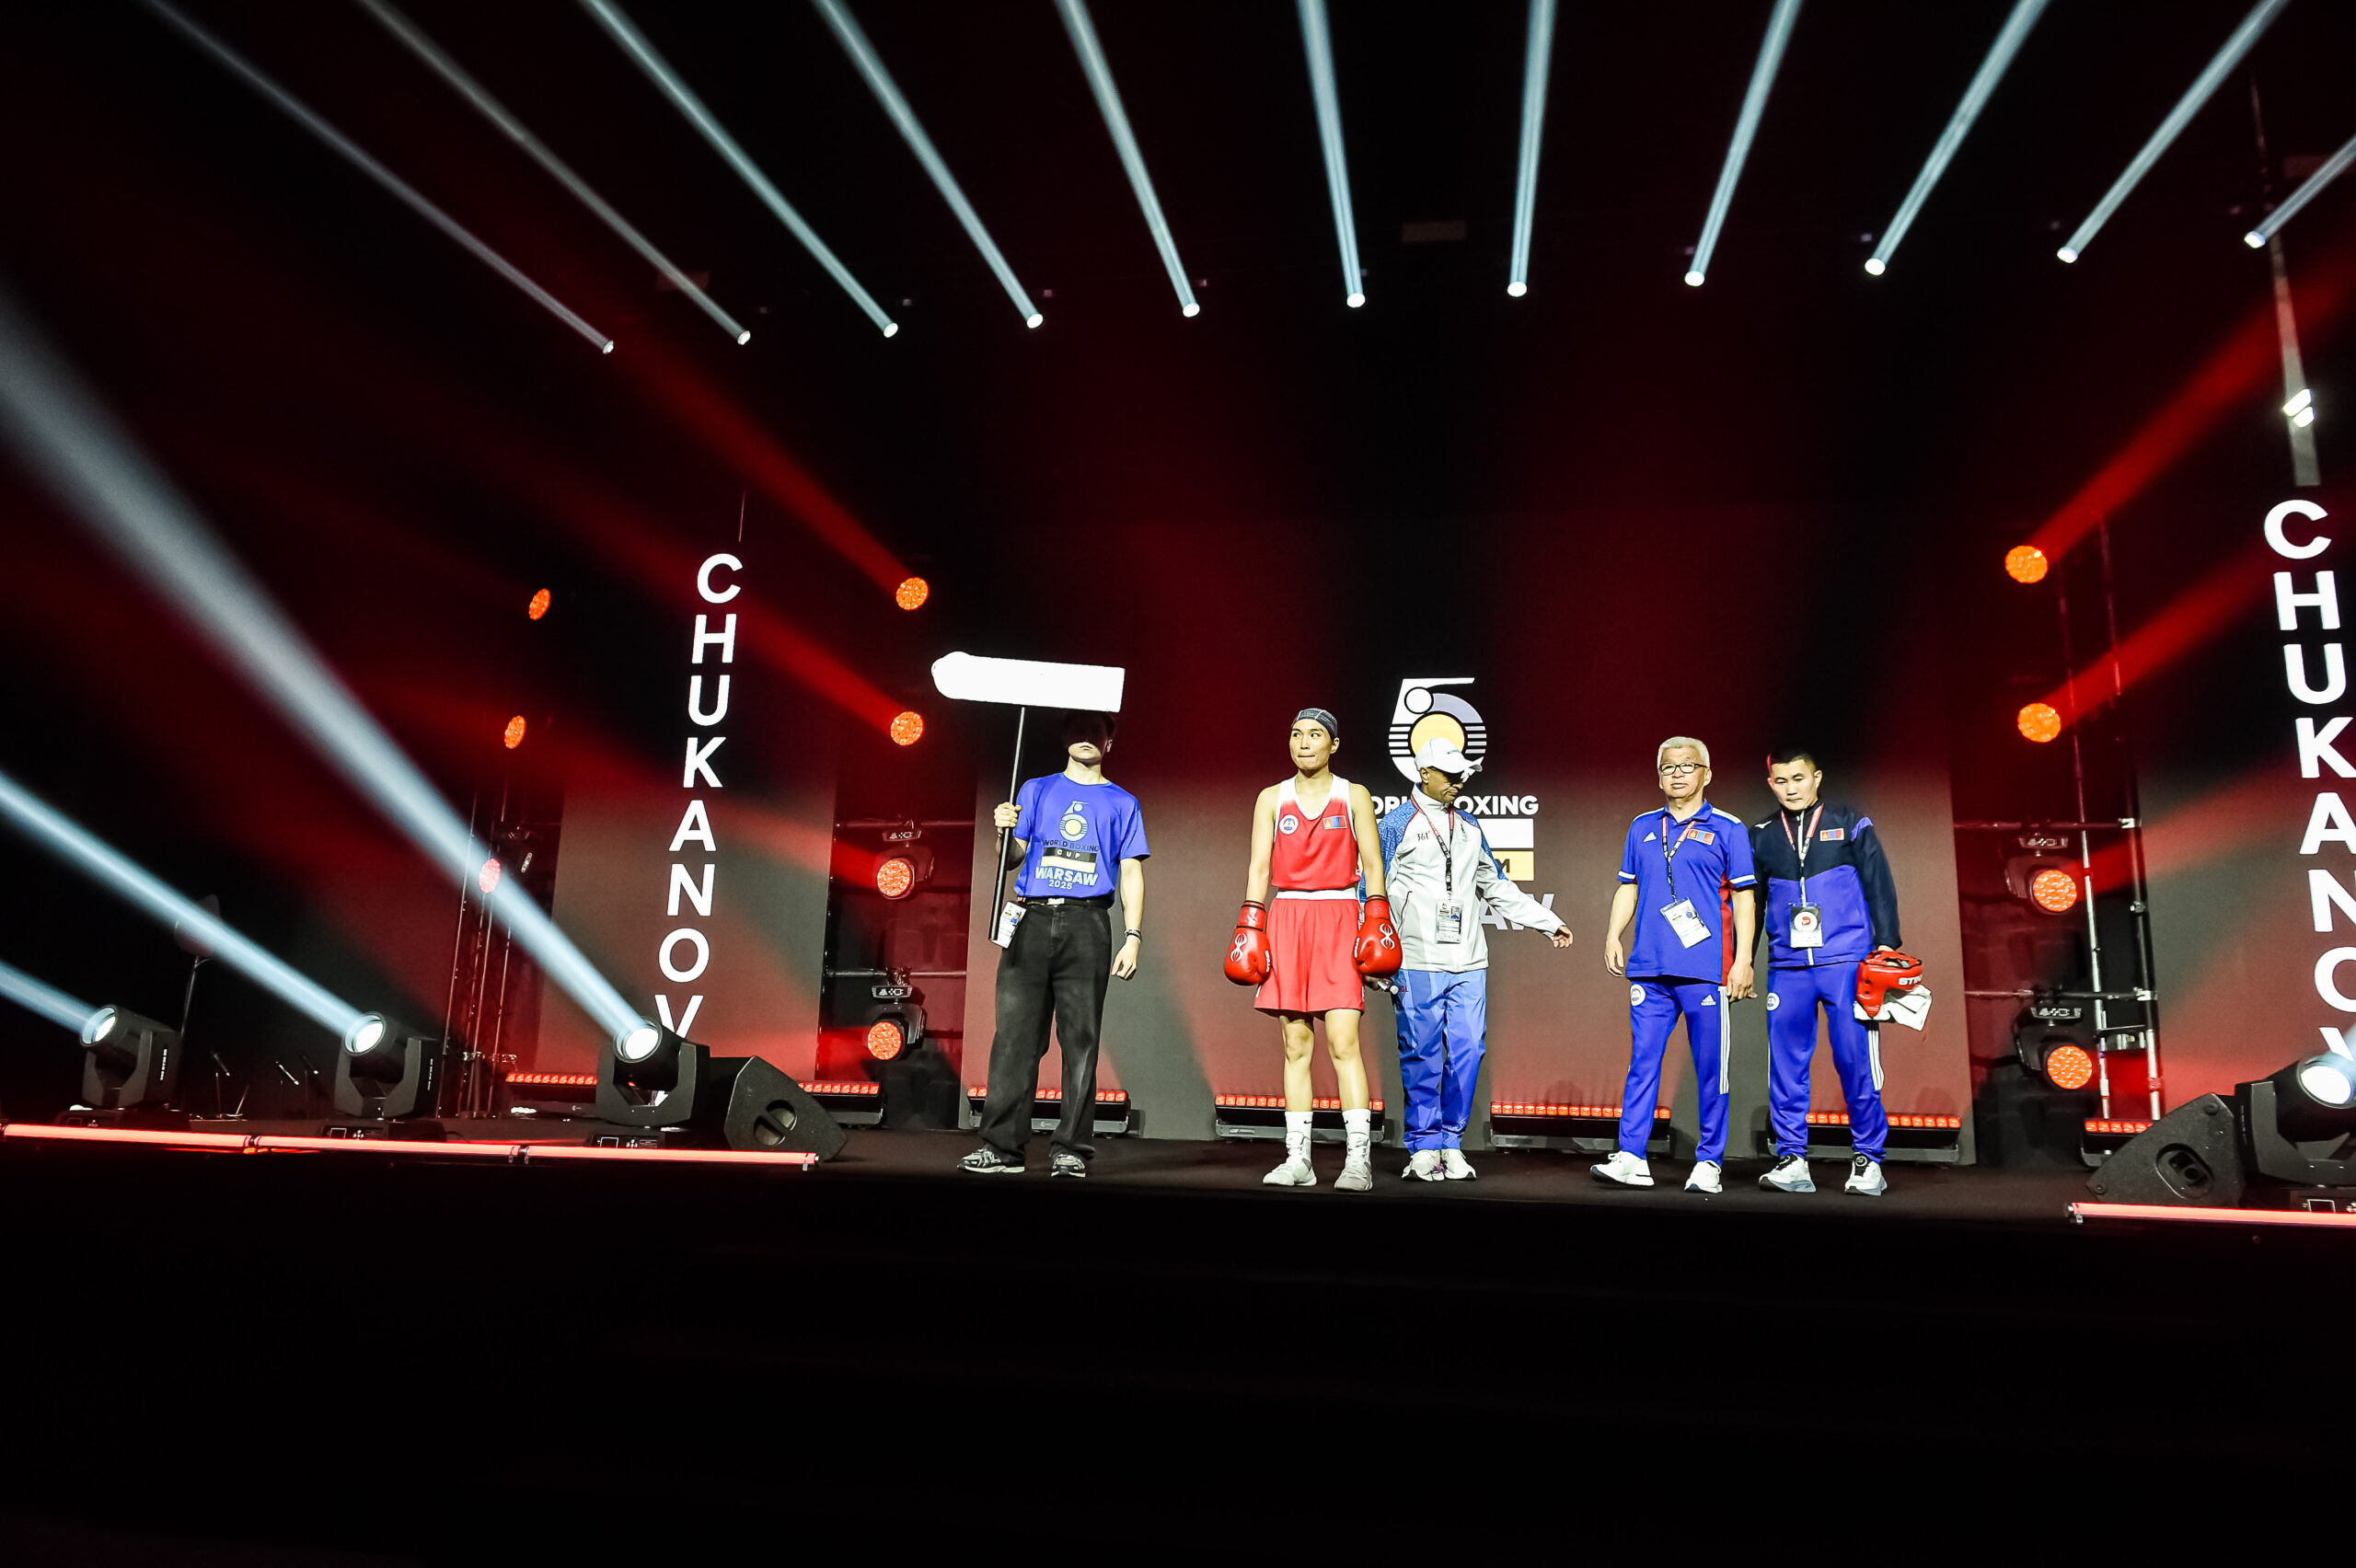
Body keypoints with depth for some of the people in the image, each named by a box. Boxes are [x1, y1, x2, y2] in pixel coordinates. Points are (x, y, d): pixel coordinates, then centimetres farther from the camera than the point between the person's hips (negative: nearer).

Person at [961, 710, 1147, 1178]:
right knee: (1016, 1034, -3)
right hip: (1032, 920, 1)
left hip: (1087, 925, -1)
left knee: (1080, 1038, -3)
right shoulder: (1037, 790, 18)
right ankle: (1001, 1146, 1)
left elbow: (1131, 874, 9)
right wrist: (1006, 830, -11)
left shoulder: (1122, 803, 15)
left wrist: (1133, 936, -2)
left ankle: (1072, 1149, 2)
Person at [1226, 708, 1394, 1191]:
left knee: (1343, 1042, -11)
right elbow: (1259, 866, 7)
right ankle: (1297, 1158, 7)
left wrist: (1376, 922, -6)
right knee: (1296, 1045, 3)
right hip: (1287, 916, 2)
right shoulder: (1272, 799, 11)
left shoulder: (1354, 797, 8)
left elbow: (1372, 863, 5)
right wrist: (1250, 927, -2)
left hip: (1338, 917, -2)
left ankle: (1358, 1157, -8)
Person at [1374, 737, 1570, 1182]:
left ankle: (1452, 1143, 13)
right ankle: (1424, 1147, 8)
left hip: (1468, 962, 5)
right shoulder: (1397, 824, 1)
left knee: (1467, 1050, 2)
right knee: (1421, 1054, -2)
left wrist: (1551, 922, 24)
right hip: (1418, 962, -5)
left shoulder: (1470, 827, 17)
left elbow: (1498, 887, 25)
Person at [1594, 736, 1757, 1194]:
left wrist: (1743, 961, -5)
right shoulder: (1642, 827, 15)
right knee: (1642, 1061, 1)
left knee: (1710, 1068, 2)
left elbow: (1744, 899, 1)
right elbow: (1628, 887, 19)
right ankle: (1631, 1159, 3)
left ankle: (1709, 1163, 11)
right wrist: (1613, 936, 7)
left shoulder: (1728, 829, 4)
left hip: (1705, 969, -3)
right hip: (1648, 967, 3)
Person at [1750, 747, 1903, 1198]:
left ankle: (1868, 1160, 9)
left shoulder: (1849, 823, 5)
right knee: (1786, 1064, 1)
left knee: (1856, 1060, -3)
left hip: (1846, 961, -3)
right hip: (1787, 966, 3)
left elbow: (1879, 884, 5)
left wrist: (1886, 942, -2)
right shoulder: (1762, 837, 12)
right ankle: (1792, 1161, 7)